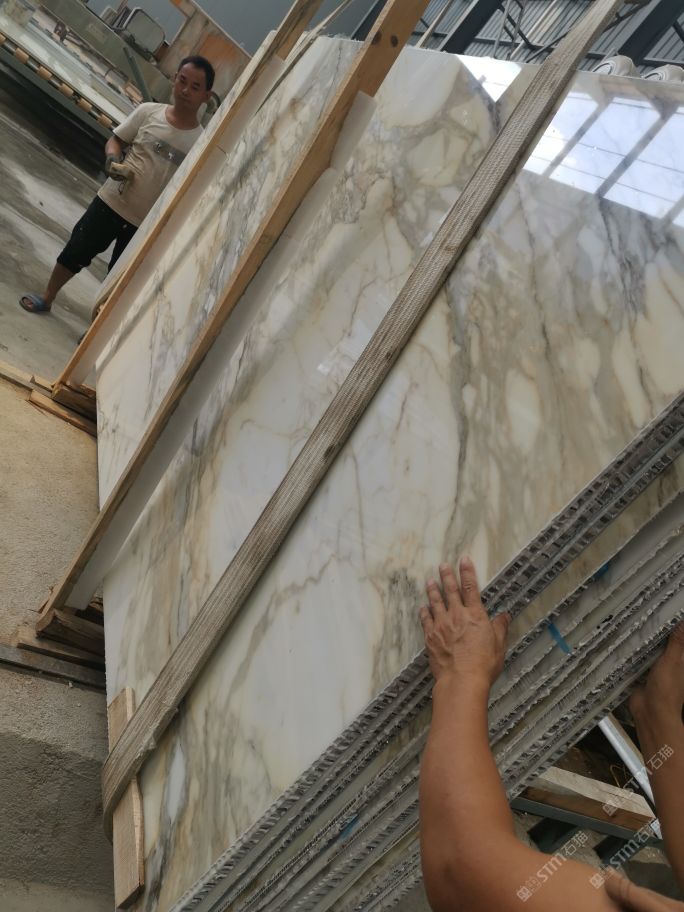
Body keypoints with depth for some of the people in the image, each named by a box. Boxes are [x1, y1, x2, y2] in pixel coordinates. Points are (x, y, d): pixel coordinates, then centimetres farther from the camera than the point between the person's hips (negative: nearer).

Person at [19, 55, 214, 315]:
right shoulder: (149, 111, -6)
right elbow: (115, 140, 5)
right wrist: (113, 159, -17)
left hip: (146, 223, -1)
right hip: (111, 201, 2)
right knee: (75, 252, 12)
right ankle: (47, 298, 35)